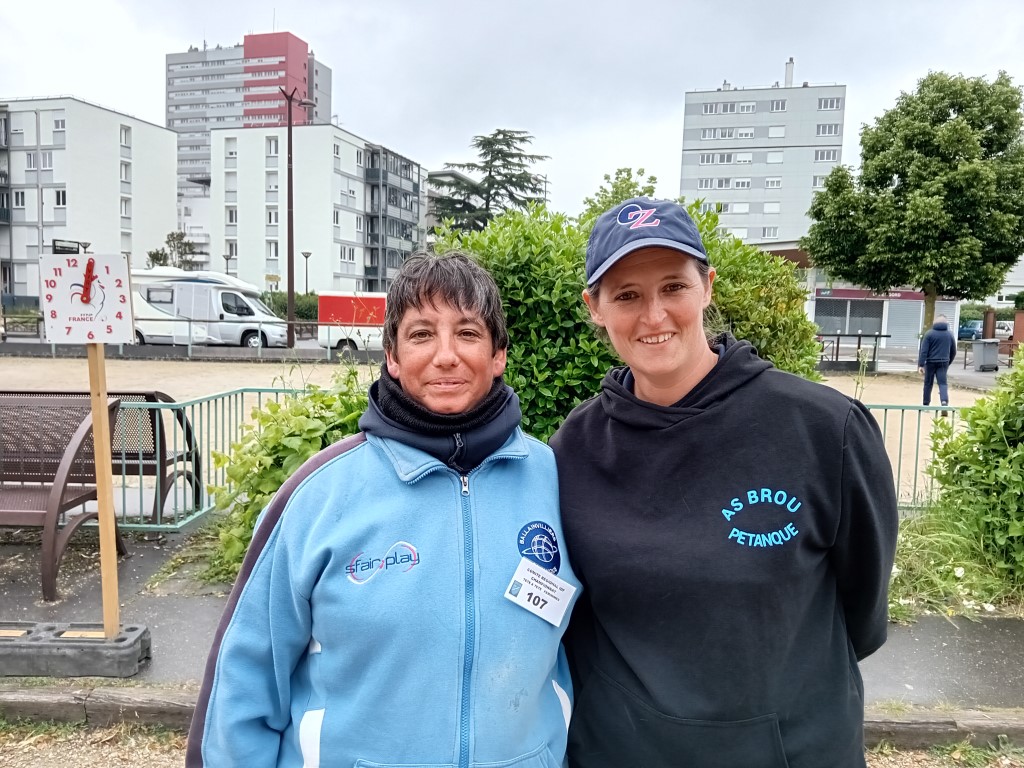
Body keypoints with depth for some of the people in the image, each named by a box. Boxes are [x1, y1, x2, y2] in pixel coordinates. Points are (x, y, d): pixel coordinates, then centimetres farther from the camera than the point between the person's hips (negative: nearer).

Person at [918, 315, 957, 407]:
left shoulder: (929, 334, -5)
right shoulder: (950, 335, 8)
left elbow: (923, 350, -10)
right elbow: (953, 351, 16)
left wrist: (921, 364, -11)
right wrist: (948, 363, 28)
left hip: (931, 362, -2)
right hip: (943, 363, 2)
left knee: (928, 383, 10)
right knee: (942, 383, 0)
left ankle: (926, 404, 19)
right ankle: (944, 401, -24)